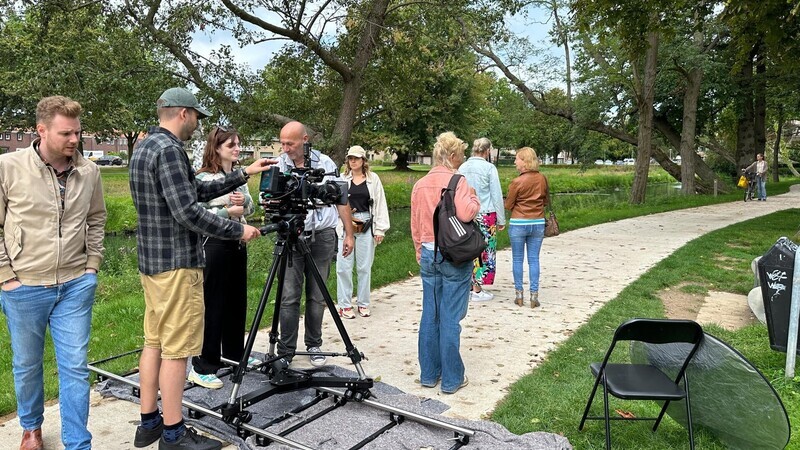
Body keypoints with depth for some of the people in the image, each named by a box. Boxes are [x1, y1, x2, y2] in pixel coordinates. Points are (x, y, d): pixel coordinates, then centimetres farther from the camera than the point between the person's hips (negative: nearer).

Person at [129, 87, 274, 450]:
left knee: (155, 341, 15)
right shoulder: (169, 149, -17)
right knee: (176, 348, -1)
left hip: (152, 260, 10)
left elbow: (196, 190, 17)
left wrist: (243, 174, 17)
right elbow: (187, 211, -24)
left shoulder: (144, 147, 15)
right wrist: (238, 230, -15)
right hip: (177, 264, -10)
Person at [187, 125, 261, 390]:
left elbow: (250, 208, 17)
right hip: (214, 244, -8)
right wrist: (227, 211, -21)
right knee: (212, 305, -5)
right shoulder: (204, 177, -11)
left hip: (237, 242, 8)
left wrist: (244, 201, -4)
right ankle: (202, 367, 3)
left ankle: (234, 352, 31)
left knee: (237, 300, 15)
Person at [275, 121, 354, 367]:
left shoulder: (325, 163, 4)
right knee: (289, 297, -2)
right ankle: (285, 351, 9)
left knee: (317, 296, 8)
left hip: (322, 236, 1)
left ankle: (314, 345, 23)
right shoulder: (278, 165, 3)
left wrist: (349, 234, 6)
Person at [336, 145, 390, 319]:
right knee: (344, 266, 0)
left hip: (366, 225, 0)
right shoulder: (342, 179, 4)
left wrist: (380, 229, 0)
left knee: (365, 266, 7)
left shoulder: (373, 178, 4)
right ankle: (344, 305, 10)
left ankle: (363, 304, 19)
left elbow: (380, 204, 4)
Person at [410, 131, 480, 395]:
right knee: (450, 318, 1)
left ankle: (429, 374, 21)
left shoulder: (420, 185, 8)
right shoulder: (457, 181, -10)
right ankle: (451, 379, 11)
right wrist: (474, 199, -4)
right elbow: (466, 213, -25)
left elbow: (415, 225, 13)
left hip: (429, 255, 6)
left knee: (429, 316, 12)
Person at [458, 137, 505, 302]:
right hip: (485, 215, -5)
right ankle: (477, 290, 7)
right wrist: (501, 219, 2)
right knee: (483, 251, 3)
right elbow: (497, 195, -6)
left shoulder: (462, 168, 5)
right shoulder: (489, 168, -8)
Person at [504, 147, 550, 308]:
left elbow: (508, 205, -5)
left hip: (518, 224, -4)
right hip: (538, 223, 4)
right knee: (534, 259, 8)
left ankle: (519, 295, 12)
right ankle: (534, 295, 7)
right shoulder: (542, 178, 0)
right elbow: (546, 200, 13)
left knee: (517, 259, 8)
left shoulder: (517, 182, -14)